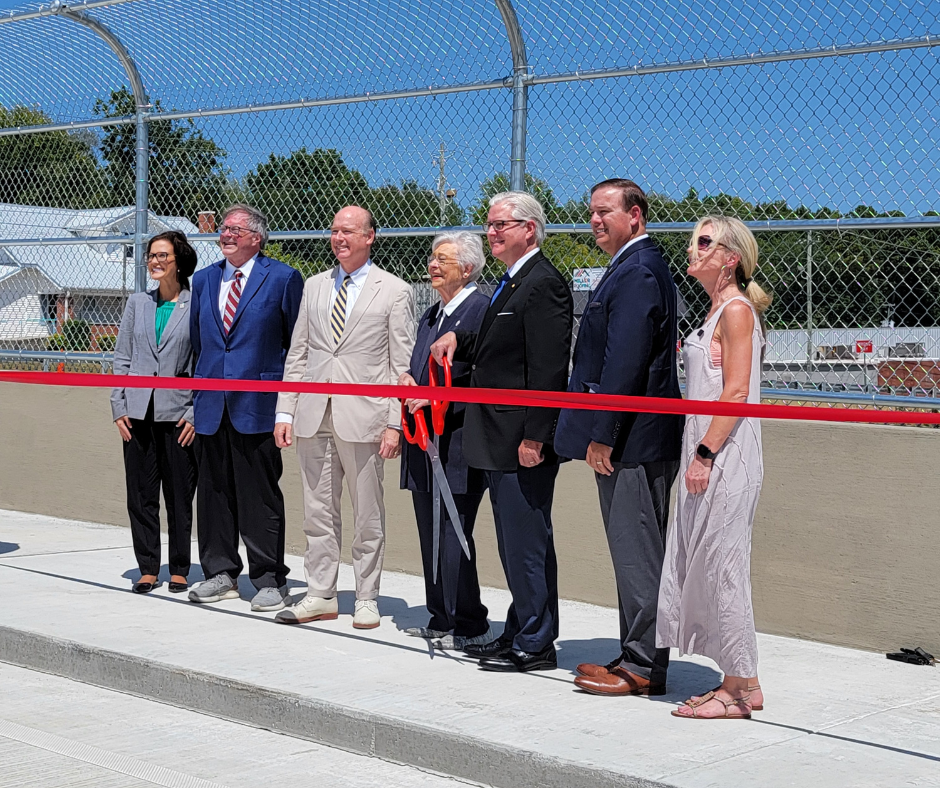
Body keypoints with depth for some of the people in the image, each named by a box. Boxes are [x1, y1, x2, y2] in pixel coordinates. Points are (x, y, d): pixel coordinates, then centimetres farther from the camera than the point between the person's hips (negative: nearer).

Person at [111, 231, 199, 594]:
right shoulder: (137, 303, 11)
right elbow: (122, 358, 12)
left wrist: (196, 414, -8)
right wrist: (119, 408, 4)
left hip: (178, 412, -4)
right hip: (138, 412, 4)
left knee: (180, 495, 3)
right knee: (140, 494, 6)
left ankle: (179, 570, 14)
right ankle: (148, 568, 16)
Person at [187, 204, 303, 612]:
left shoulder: (282, 278, -2)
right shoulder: (204, 279, 14)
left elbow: (298, 342, 0)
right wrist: (201, 387, 17)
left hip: (258, 407, -5)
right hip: (212, 406, 6)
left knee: (260, 496, -2)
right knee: (213, 492, 9)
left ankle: (269, 579, 6)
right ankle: (221, 574, 20)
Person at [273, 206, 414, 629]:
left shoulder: (395, 292, 0)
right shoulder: (314, 286, 14)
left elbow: (403, 364, -3)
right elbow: (297, 353, 14)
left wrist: (394, 423, -10)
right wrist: (285, 411, 6)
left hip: (363, 417, -4)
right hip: (314, 416, 4)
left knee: (368, 515, 4)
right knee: (318, 511, 9)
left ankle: (367, 599, 14)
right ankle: (321, 595, 18)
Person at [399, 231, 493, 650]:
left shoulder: (481, 309, -10)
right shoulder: (431, 314, 19)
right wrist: (408, 378, 5)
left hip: (458, 445, -9)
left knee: (453, 536, -8)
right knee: (431, 534, 13)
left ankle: (469, 626, 2)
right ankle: (441, 619, 23)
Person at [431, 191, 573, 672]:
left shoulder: (543, 284, -14)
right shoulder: (511, 283, 17)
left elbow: (547, 367, -20)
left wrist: (535, 436, -23)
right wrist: (458, 339, 8)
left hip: (524, 440, -10)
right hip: (499, 443, 10)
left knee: (526, 543, -3)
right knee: (514, 544, 16)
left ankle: (535, 645, 5)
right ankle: (519, 635, 25)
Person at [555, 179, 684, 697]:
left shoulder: (637, 273, -15)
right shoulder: (635, 267, 19)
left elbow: (624, 361, -21)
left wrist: (603, 435, -20)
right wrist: (601, 432, 21)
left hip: (632, 439, -11)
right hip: (631, 438, 11)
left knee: (637, 554, -5)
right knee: (635, 553, 14)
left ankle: (641, 668, 0)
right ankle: (639, 658, 21)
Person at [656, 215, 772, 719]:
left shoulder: (737, 309, -10)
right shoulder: (717, 310, 18)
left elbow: (736, 392, -18)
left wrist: (705, 454, -20)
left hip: (726, 457, -10)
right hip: (707, 456, 10)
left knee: (719, 567, -6)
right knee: (703, 568, 11)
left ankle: (743, 687, 1)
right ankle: (735, 681, 18)